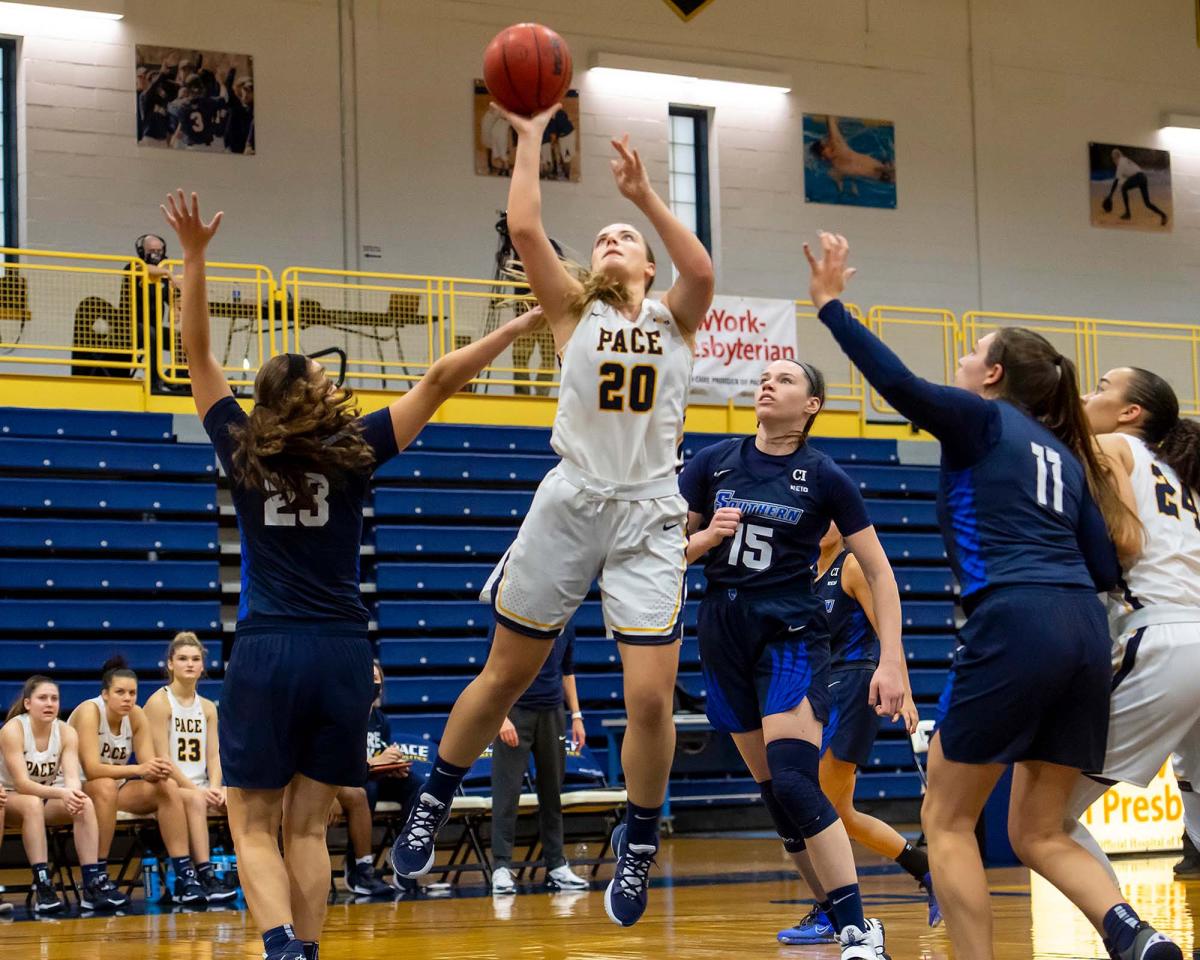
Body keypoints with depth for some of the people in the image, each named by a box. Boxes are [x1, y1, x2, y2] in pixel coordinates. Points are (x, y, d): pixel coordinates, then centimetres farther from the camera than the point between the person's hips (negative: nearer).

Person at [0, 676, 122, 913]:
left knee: (85, 804, -26)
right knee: (32, 803, -38)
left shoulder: (66, 733, -7)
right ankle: (42, 885, -41)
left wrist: (74, 793, -45)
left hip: (49, 798, 4)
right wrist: (61, 793, -44)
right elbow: (21, 783, -28)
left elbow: (72, 776, -20)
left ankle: (93, 883, -31)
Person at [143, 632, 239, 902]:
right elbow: (162, 758, -11)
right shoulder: (159, 702, -4)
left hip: (201, 788, 6)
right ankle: (206, 877, -43)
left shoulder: (208, 707, 15)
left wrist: (215, 788, -13)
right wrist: (196, 790, -19)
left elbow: (213, 756, 8)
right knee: (194, 800, -38)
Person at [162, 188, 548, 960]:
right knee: (307, 825, 10)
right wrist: (526, 323, 6)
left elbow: (199, 353, 9)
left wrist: (194, 255, 11)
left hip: (266, 653, -1)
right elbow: (439, 381, 2)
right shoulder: (351, 454, 0)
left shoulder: (244, 453, 1)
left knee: (253, 825, 1)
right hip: (341, 655, 1)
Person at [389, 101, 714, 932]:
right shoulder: (574, 311, 9)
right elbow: (525, 230, -5)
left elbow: (702, 268, -14)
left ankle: (639, 844, 12)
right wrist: (531, 137, -3)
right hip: (570, 504, 1)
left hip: (649, 515, 0)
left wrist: (645, 194, -18)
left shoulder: (675, 318, 9)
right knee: (505, 676, 8)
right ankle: (434, 804, 29)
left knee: (651, 694, -9)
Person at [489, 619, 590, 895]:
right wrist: (501, 716, -18)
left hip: (552, 714, 5)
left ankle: (556, 866, 14)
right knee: (507, 792, -7)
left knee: (552, 792, 8)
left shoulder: (565, 626, 9)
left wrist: (576, 716, 13)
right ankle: (501, 867, -5)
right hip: (515, 713, -5)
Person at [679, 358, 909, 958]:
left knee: (794, 783, -20)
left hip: (790, 637, -4)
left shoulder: (825, 478, -5)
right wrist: (709, 535, -14)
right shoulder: (713, 461, 3)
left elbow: (879, 573, -2)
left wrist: (892, 662, -10)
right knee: (772, 790, 6)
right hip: (722, 636, 4)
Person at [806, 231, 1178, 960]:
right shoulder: (1065, 455, 23)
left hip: (1014, 626, -7)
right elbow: (1106, 570, 15)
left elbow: (901, 385, -12)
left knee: (947, 820, 7)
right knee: (1039, 834, 12)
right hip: (1085, 631, 7)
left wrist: (831, 305, -6)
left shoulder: (982, 420, 7)